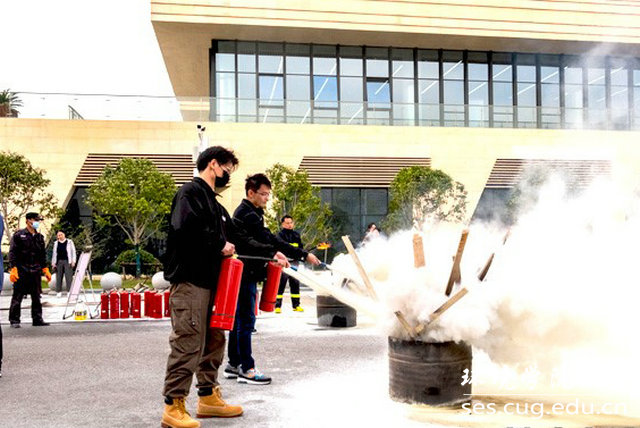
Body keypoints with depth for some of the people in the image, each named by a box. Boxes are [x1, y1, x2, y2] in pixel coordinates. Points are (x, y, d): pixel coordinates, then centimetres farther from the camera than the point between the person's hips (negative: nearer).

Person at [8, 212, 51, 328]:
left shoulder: (39, 237, 14)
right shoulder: (18, 235, -2)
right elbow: (12, 253, -6)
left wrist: (45, 270, 16)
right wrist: (13, 269, -14)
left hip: (36, 272, 5)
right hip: (21, 272, -5)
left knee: (36, 297, 7)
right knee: (17, 297, -1)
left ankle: (37, 319, 13)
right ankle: (14, 320, 6)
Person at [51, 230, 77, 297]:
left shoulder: (69, 242, 6)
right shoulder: (56, 243, 14)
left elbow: (73, 251, 5)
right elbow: (54, 253, 17)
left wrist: (73, 261, -3)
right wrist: (53, 263, 11)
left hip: (67, 261, -3)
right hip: (59, 261, 3)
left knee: (68, 276, -8)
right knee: (58, 277, 2)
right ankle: (59, 292, 8)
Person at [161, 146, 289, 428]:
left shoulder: (214, 203, 23)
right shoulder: (190, 192, -7)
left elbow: (238, 237, 23)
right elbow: (184, 227, -24)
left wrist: (271, 253, 17)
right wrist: (219, 244, -15)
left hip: (209, 282, 10)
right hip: (189, 280, -10)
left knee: (213, 341, 14)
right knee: (188, 343, -9)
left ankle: (208, 397, 25)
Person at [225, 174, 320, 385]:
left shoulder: (246, 212, 17)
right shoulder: (248, 215, -17)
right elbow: (271, 241, -22)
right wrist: (304, 255, -22)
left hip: (244, 274, 11)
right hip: (246, 274, -11)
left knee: (240, 319, 15)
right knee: (246, 320, -7)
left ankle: (234, 364, 23)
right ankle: (246, 369, -2)